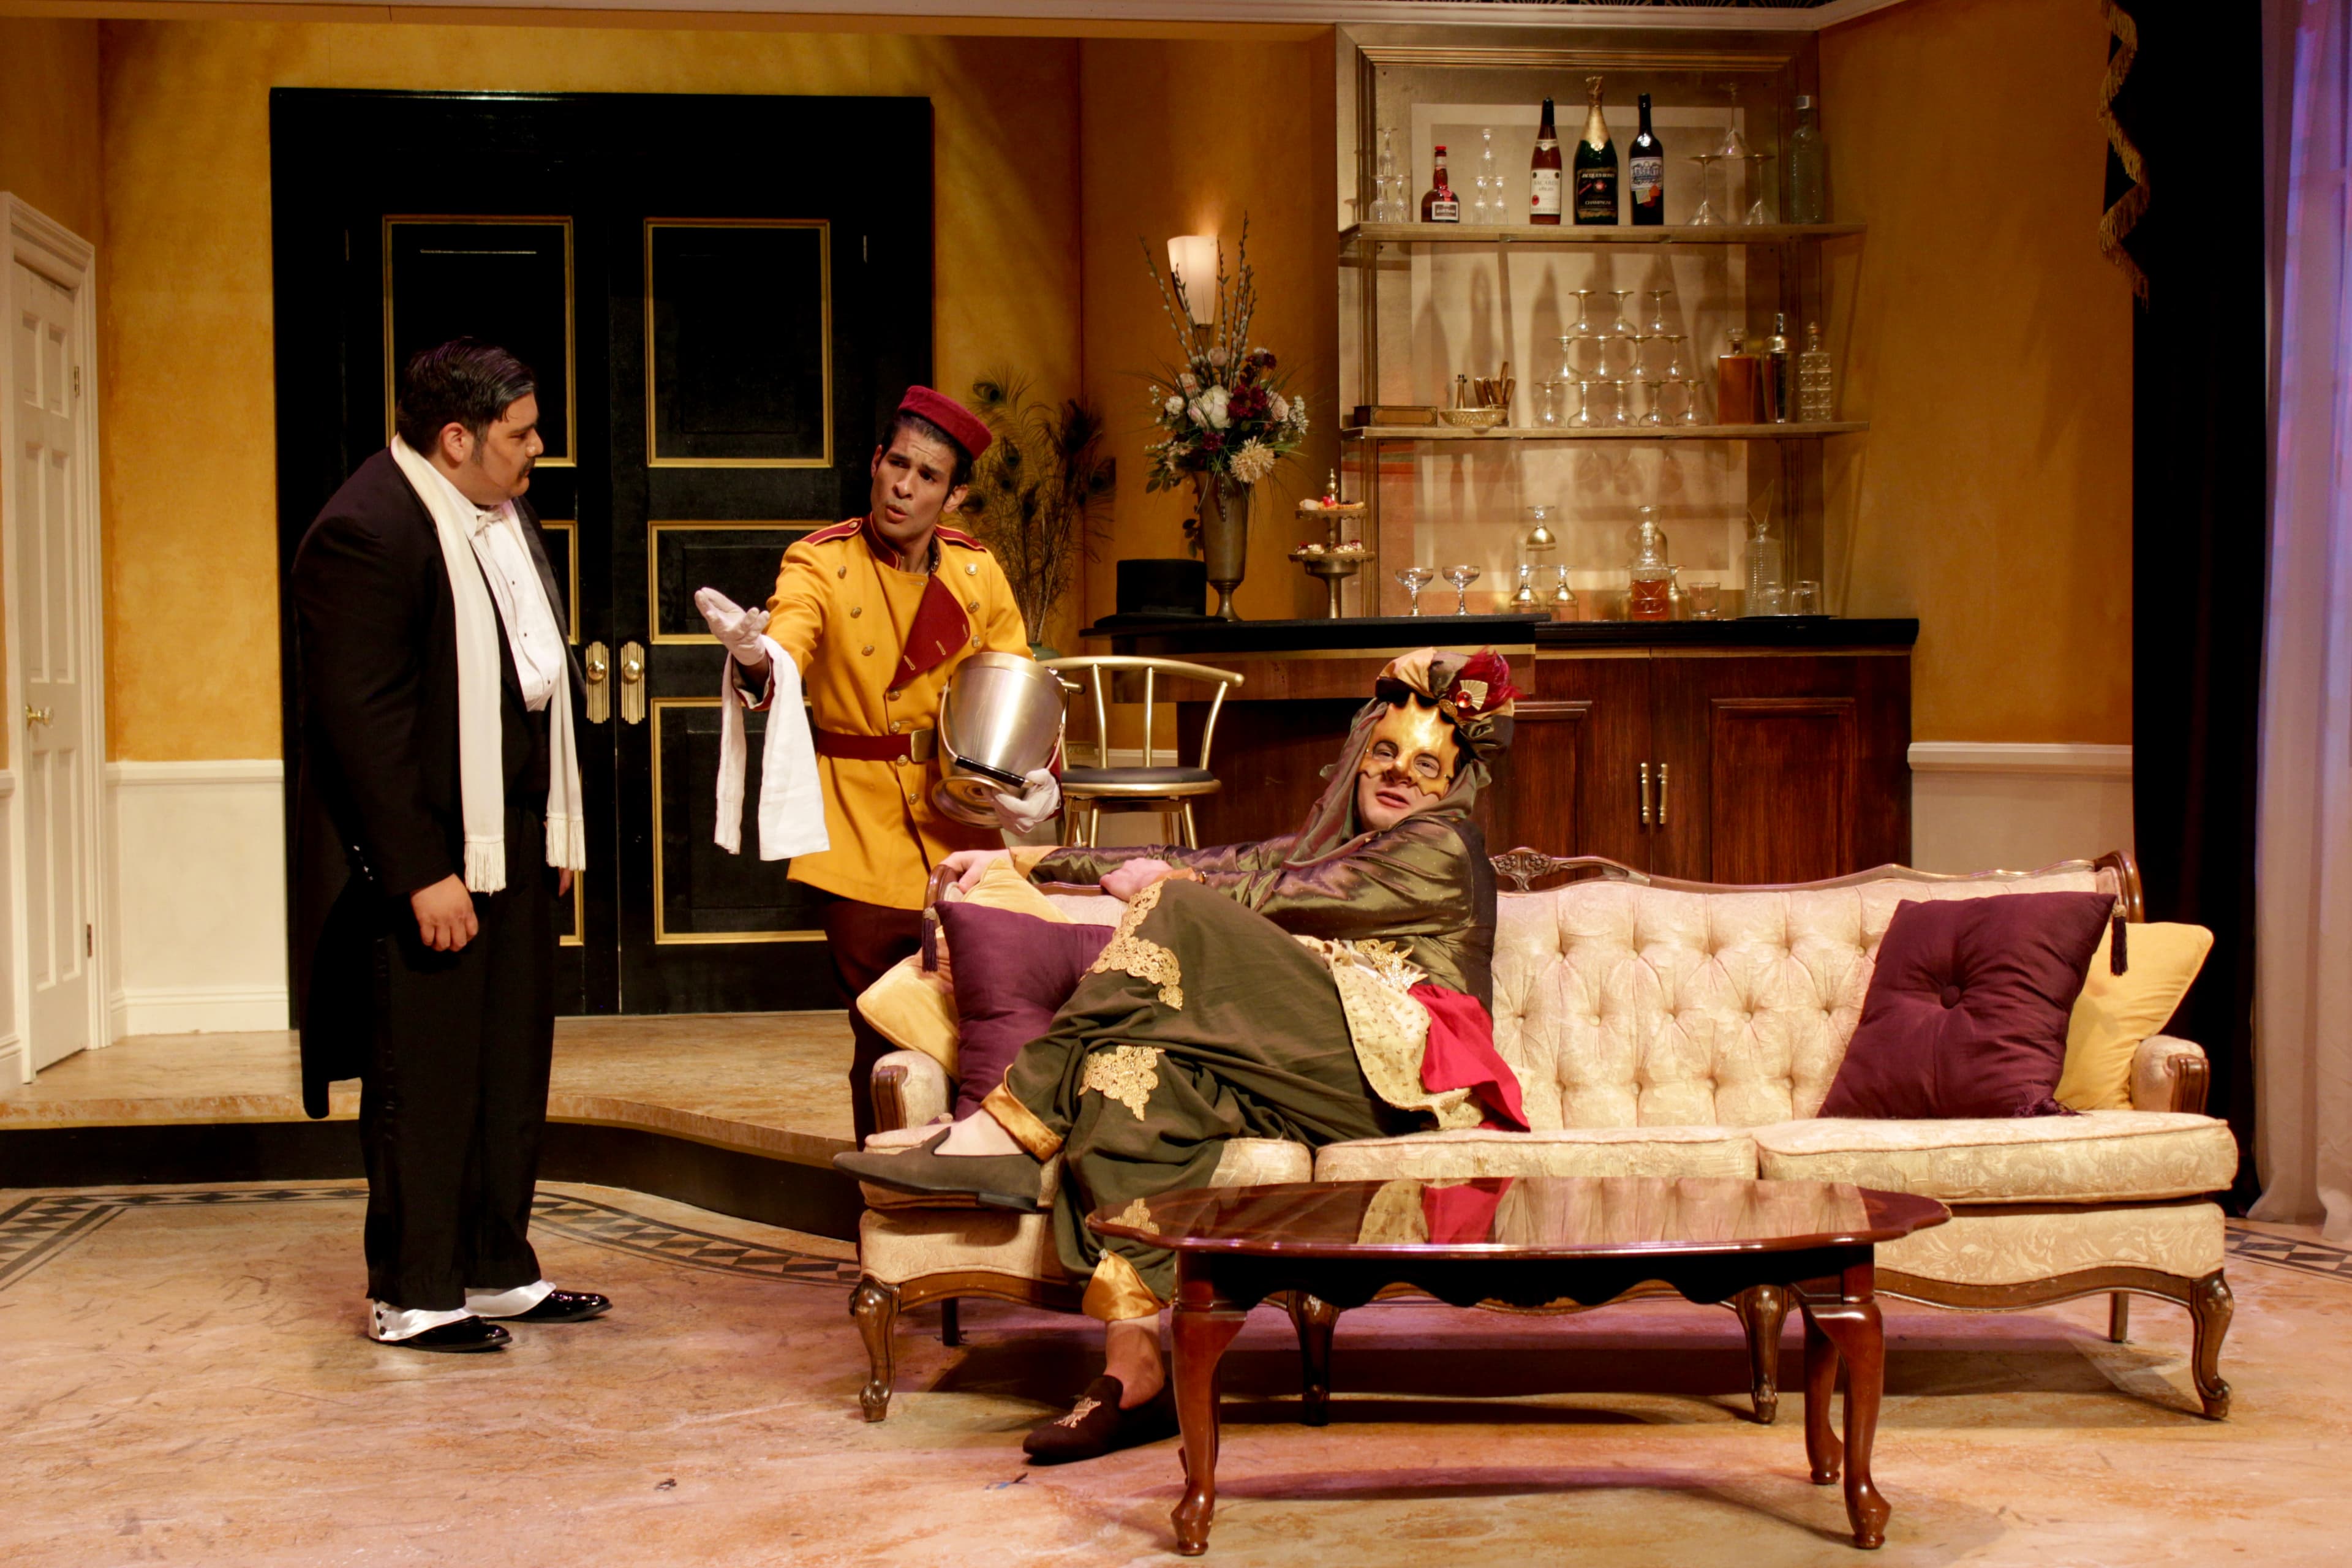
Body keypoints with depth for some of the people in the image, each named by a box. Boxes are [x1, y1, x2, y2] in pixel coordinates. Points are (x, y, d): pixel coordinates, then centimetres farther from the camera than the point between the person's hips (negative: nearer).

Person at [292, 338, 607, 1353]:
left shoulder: (503, 516, 11)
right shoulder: (367, 531, -17)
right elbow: (360, 719, -20)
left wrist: (557, 829, 13)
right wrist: (423, 873, -21)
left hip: (515, 839, 9)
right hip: (424, 851, -9)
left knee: (512, 1067, 15)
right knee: (425, 1079, 1)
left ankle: (498, 1271, 27)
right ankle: (411, 1296, 14)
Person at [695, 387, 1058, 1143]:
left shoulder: (977, 572, 4)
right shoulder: (821, 563, -8)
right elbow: (786, 648, -28)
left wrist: (1038, 779, -9)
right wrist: (755, 657, -53)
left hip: (959, 832, 4)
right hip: (860, 838, -3)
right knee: (884, 1047, 0)